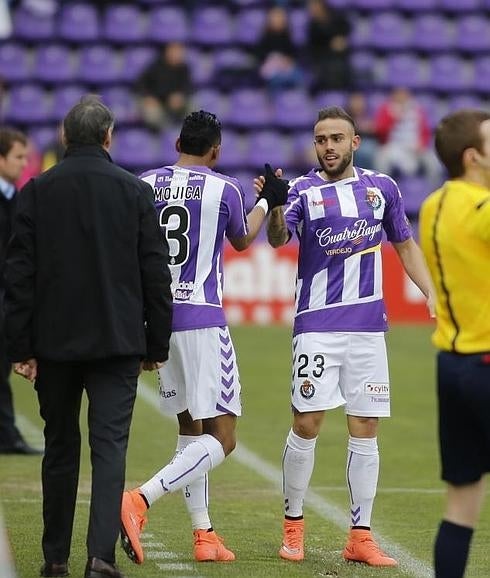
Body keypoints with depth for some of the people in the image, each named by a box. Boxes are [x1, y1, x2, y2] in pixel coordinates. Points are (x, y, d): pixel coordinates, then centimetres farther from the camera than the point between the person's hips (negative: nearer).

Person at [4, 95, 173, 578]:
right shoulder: (135, 192, -1)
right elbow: (156, 274, 0)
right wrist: (156, 344, 8)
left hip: (54, 341, 1)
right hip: (117, 340, -1)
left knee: (60, 446, 13)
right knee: (109, 444, -3)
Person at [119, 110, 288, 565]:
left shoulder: (145, 184, 5)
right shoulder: (224, 189, -5)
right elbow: (242, 241, 14)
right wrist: (267, 202, 31)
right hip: (202, 319, -6)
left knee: (190, 426, 19)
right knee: (221, 438, -5)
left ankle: (203, 534, 17)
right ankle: (140, 500, -24)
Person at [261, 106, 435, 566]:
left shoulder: (381, 187, 8)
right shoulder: (304, 191, -2)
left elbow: (405, 244, 19)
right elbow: (278, 238, -20)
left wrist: (432, 295, 8)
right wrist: (274, 207, -40)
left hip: (368, 325, 3)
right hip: (317, 325, -3)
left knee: (365, 429, 3)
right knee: (307, 424, -5)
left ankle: (361, 536, 8)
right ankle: (293, 524, 11)